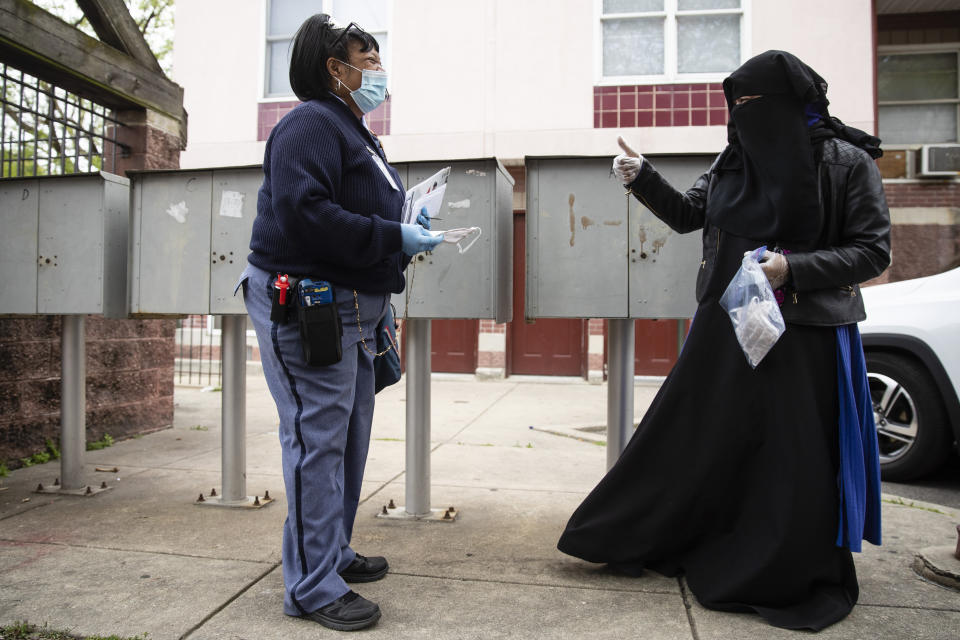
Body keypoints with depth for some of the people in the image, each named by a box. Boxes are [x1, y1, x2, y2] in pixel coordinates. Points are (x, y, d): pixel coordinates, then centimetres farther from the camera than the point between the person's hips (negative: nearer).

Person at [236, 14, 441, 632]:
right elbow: (303, 213, -25)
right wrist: (393, 238, -21)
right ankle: (314, 586, 4)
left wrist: (407, 226, 8)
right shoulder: (311, 124, -10)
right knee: (318, 440, -7)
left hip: (351, 307, 11)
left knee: (349, 436, 15)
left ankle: (334, 553, 30)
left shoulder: (357, 134, 23)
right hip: (304, 305, -11)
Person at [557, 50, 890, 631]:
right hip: (727, 325, 5)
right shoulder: (736, 161, 7)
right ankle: (651, 539, 29)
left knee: (796, 459, 4)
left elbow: (874, 251, -7)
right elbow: (687, 215, 11)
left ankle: (794, 578, 27)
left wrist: (793, 268, -20)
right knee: (694, 438, 12)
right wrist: (643, 177, -4)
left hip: (805, 334, -4)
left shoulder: (848, 163, -7)